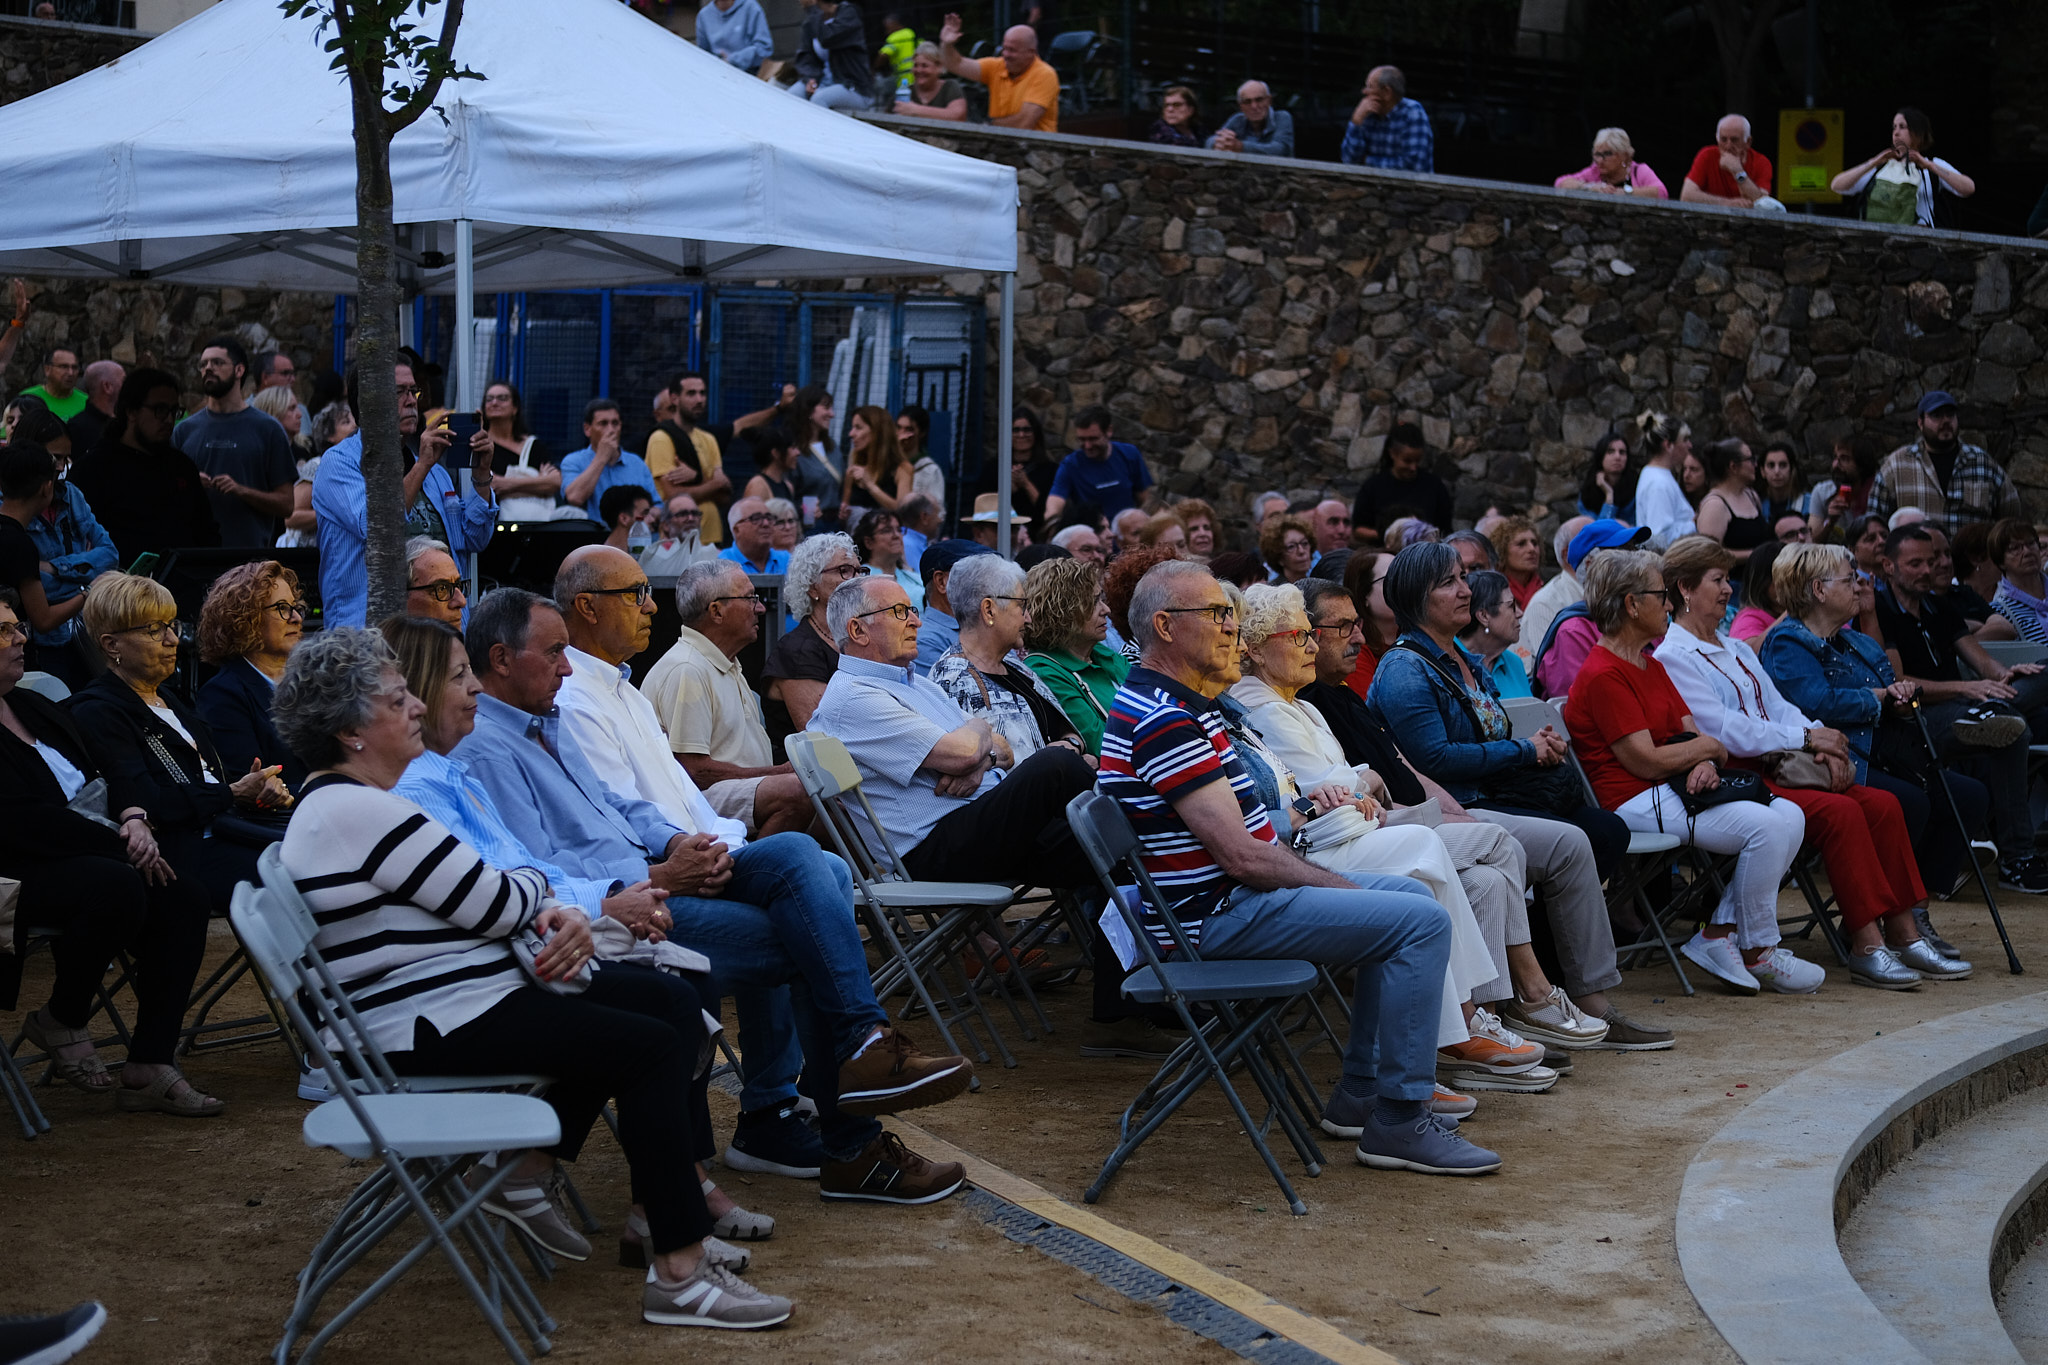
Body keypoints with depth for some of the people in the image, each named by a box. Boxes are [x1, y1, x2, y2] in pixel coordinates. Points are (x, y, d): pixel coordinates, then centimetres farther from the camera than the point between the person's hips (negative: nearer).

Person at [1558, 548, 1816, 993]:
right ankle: (1757, 953, -7)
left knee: (1789, 815, -6)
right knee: (1767, 827, -22)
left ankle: (1719, 932, -4)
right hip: (1634, 802, -10)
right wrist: (1709, 747, -2)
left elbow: (1691, 733, 14)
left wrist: (1704, 765, -10)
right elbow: (1646, 761, -18)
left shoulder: (1652, 666, 19)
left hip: (1673, 789, 10)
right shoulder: (1604, 675, -14)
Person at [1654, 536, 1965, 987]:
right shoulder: (1672, 658, -5)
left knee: (1883, 804, -11)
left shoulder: (1736, 650, 25)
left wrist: (1822, 745, -5)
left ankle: (1903, 933, -12)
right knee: (1840, 811, -28)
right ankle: (1867, 946, -26)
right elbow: (1722, 730, -16)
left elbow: (1780, 708, 17)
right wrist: (1805, 738, -14)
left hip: (1777, 767, 9)